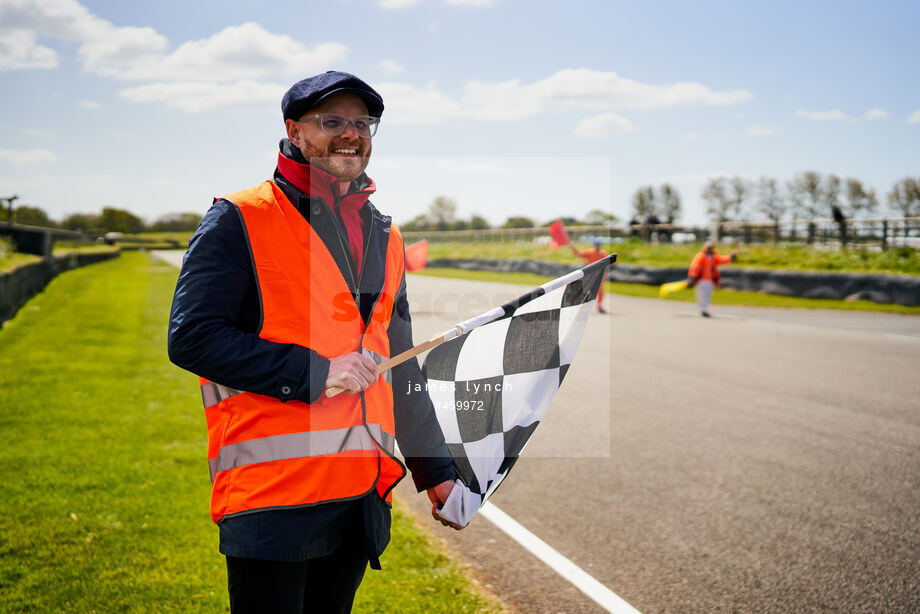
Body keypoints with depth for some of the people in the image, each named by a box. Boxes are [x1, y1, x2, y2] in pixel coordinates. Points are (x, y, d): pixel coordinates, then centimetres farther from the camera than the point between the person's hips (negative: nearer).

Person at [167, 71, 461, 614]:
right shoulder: (240, 220, -2)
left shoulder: (384, 237, 17)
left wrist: (436, 471, 20)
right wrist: (314, 372, -15)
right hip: (271, 490, -6)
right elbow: (191, 338, -12)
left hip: (366, 495, 6)